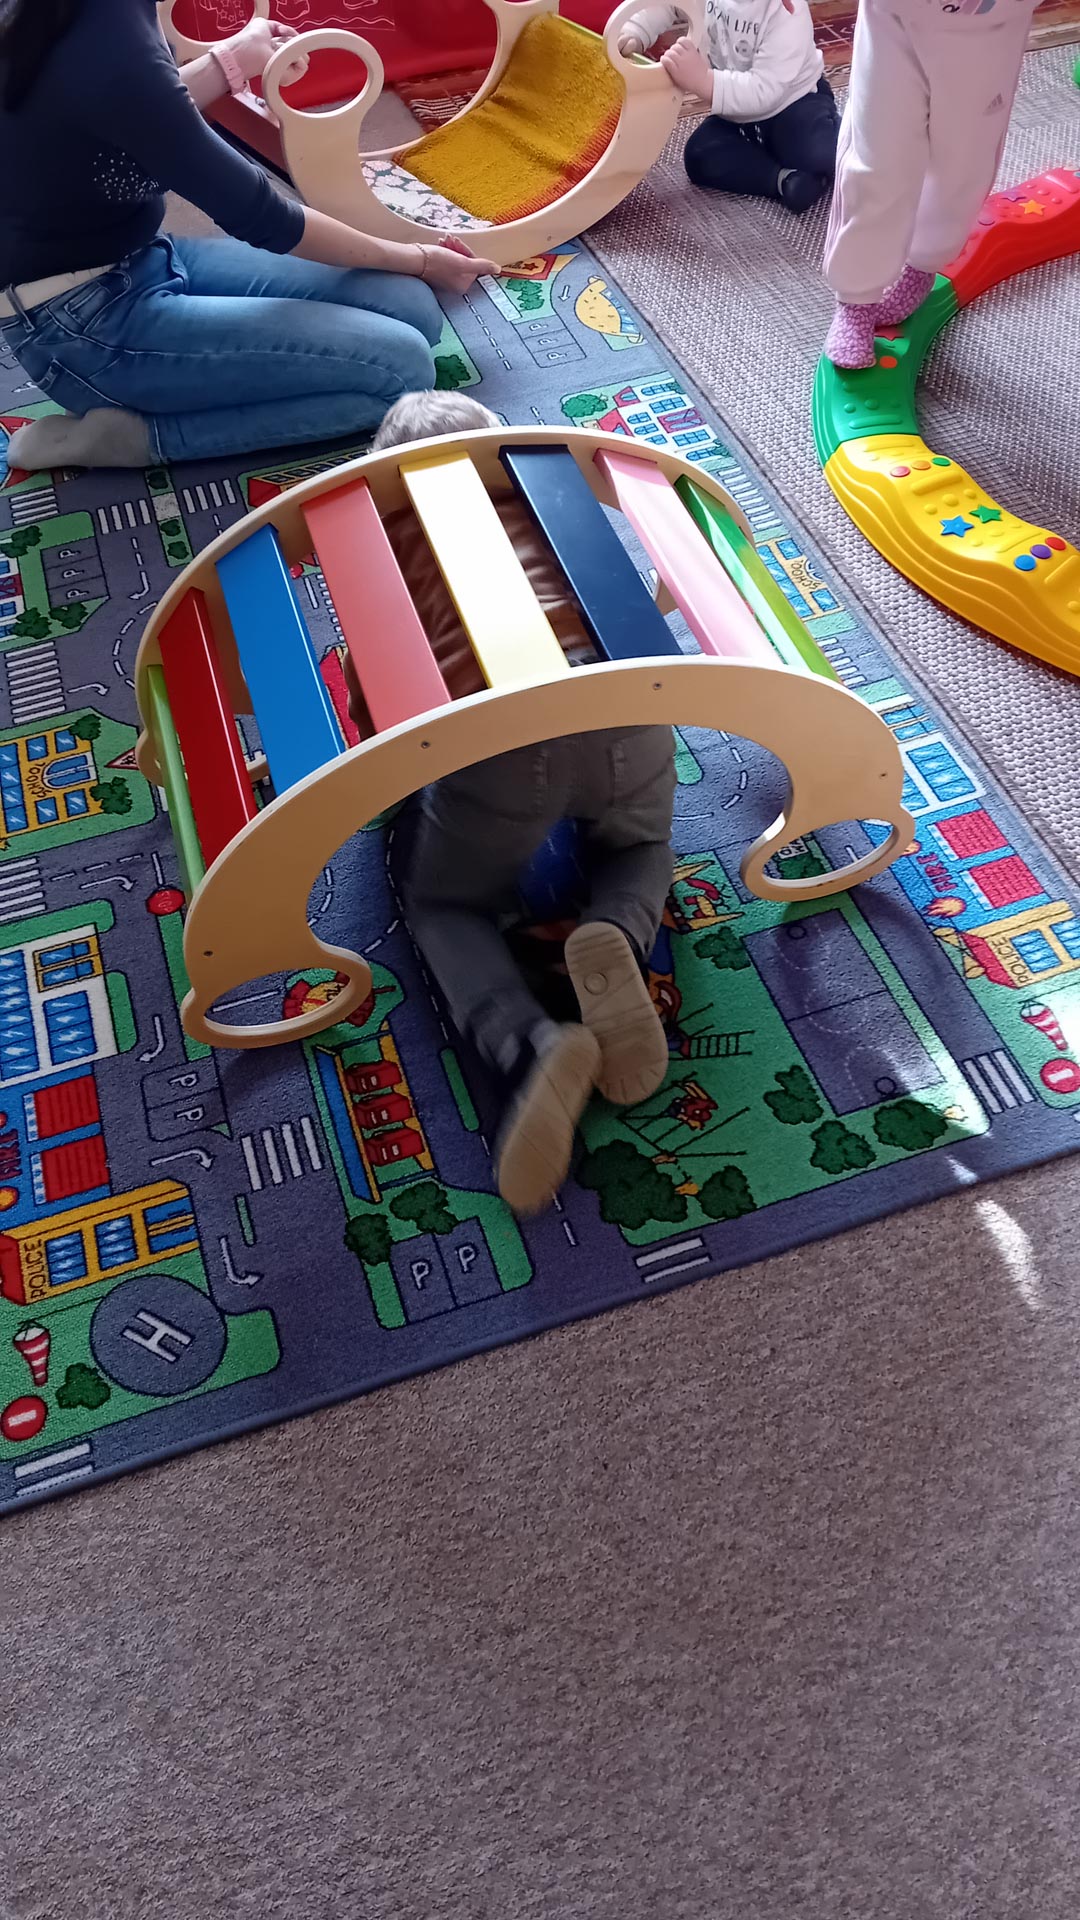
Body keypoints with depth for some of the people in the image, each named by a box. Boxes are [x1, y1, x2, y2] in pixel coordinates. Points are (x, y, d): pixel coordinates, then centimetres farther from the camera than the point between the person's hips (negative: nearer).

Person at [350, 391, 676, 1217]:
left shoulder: (392, 525, 22)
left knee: (443, 903, 20)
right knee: (641, 846, 33)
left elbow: (368, 677, 22)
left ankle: (531, 1047, -11)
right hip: (621, 699, 3)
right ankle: (615, 939, -4)